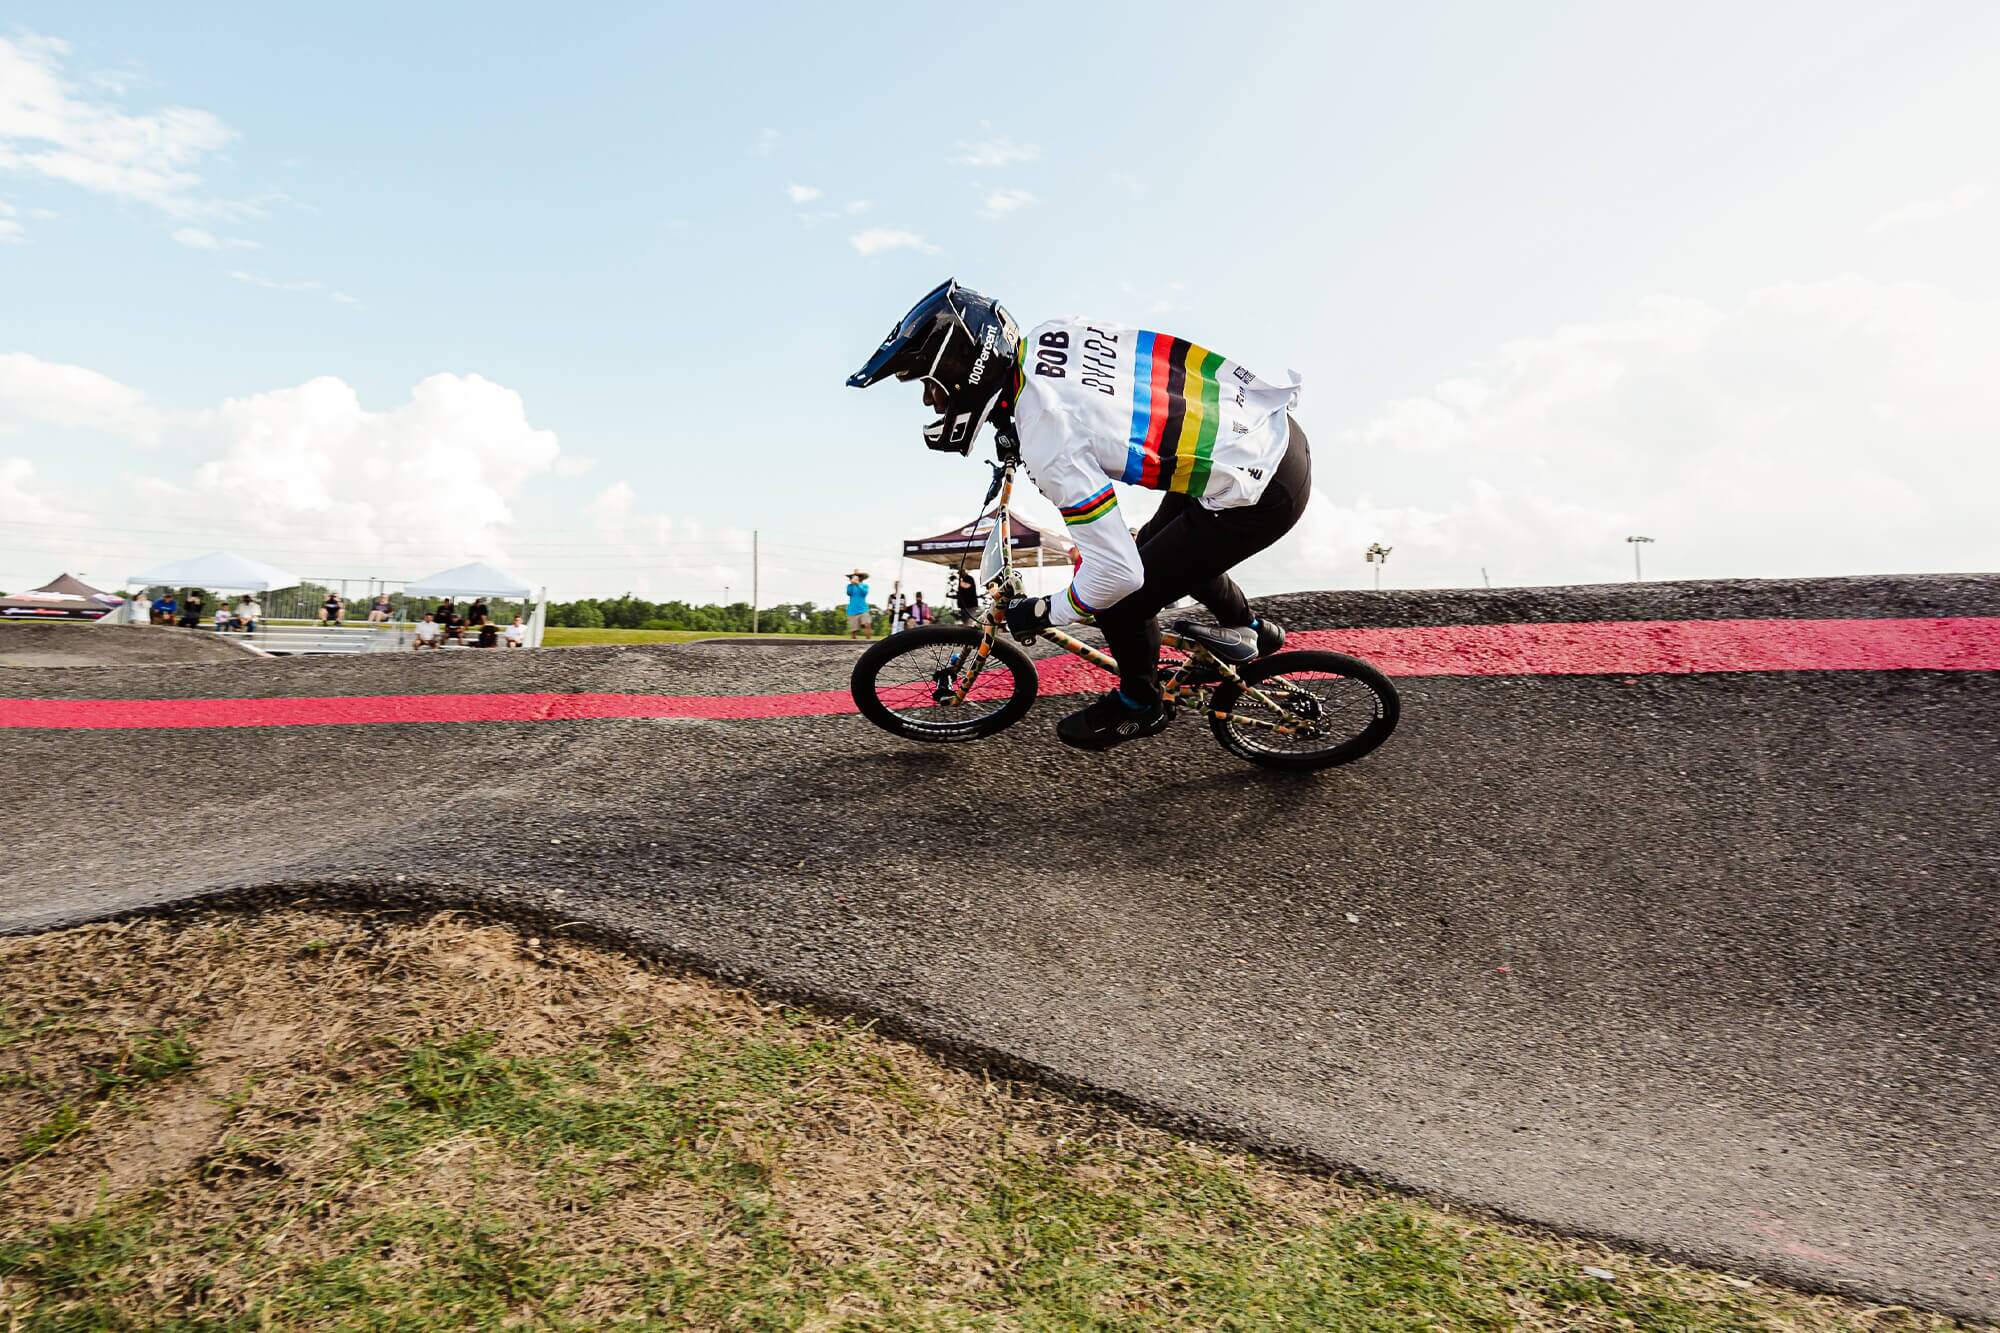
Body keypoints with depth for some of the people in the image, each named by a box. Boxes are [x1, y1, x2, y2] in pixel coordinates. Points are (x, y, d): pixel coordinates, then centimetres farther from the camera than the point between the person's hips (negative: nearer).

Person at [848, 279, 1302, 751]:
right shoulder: (1046, 335, -3)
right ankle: (1249, 631, 46)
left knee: (1121, 604, 0)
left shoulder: (1049, 446, -26)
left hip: (1261, 491, -9)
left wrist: (1041, 614, -5)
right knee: (1156, 548, 28)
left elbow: (1116, 572, -24)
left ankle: (1139, 705, 28)